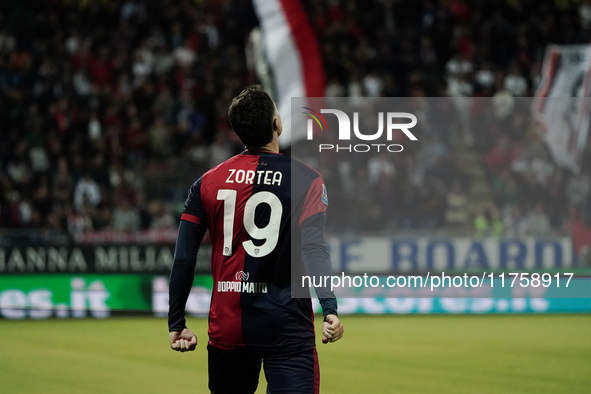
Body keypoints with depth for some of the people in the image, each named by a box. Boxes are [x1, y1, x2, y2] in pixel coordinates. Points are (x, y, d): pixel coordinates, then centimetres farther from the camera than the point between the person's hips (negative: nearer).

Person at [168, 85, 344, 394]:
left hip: (227, 330, 3)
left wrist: (176, 323, 10)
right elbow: (313, 247, -18)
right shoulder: (305, 180, -3)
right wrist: (330, 308, -27)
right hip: (287, 329, -3)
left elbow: (183, 260, 3)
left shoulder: (207, 183, 6)